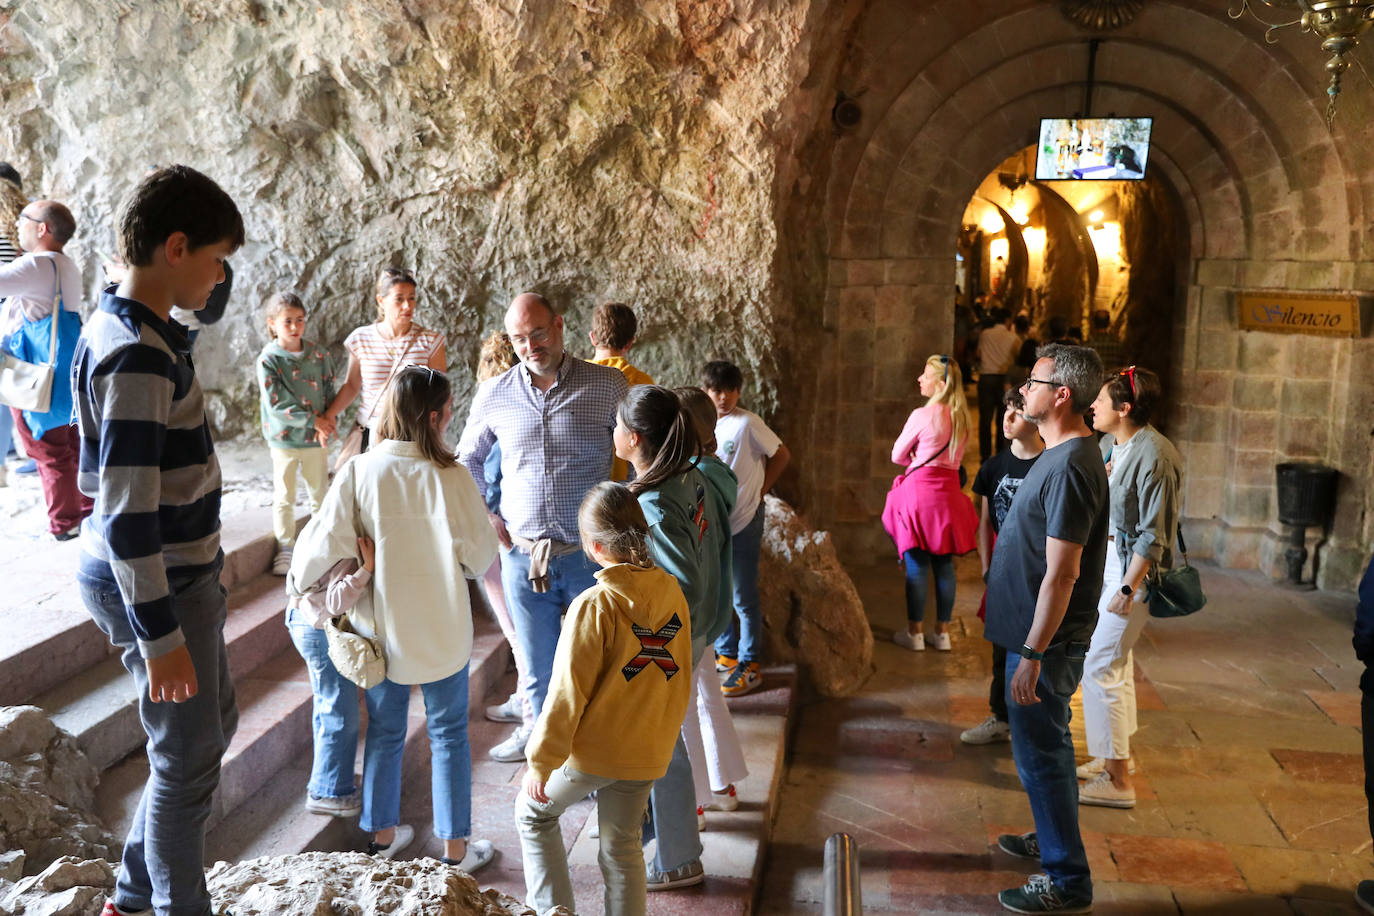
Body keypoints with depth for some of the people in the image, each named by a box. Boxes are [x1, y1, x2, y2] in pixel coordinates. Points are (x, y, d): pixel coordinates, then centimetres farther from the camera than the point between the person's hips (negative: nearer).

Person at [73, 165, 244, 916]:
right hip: (157, 585, -10)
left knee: (209, 727, 23)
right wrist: (160, 636, -22)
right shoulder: (139, 355, -24)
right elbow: (126, 514, -26)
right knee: (188, 758, 7)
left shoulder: (122, 328, 7)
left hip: (175, 571, 10)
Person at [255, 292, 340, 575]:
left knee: (321, 493, 13)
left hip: (316, 438, 3)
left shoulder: (317, 354, -1)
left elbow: (329, 390, 6)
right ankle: (286, 548, 20)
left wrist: (327, 421, -10)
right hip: (284, 439, -3)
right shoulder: (268, 360, -12)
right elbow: (275, 405, -16)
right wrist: (313, 420, -18)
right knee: (284, 497, 7)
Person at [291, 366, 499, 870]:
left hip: (379, 627, 2)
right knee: (448, 735, 14)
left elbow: (325, 547, -16)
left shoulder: (357, 473, -13)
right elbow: (479, 556, -11)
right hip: (442, 630, -2)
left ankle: (382, 835, 36)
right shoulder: (451, 477, -17)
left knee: (384, 732, 21)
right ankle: (455, 848, 23)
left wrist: (299, 581, 4)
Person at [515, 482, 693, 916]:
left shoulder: (594, 605, -22)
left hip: (592, 750, -5)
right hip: (648, 753, 5)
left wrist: (540, 763, -9)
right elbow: (681, 675, 8)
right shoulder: (672, 591, -4)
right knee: (622, 846, 20)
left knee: (533, 812, 21)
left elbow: (568, 694, -19)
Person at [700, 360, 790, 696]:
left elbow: (781, 456, -3)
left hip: (743, 521, -6)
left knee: (744, 597, 0)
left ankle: (749, 665, 10)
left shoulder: (748, 423, -11)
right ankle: (726, 655, 30)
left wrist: (760, 490, -2)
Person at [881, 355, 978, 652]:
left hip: (920, 491, -6)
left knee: (916, 566, 3)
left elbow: (897, 456, -4)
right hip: (949, 491, 6)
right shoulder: (961, 416, 5)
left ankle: (914, 633, 11)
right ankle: (942, 632, 19)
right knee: (945, 565, 11)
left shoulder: (922, 416, -14)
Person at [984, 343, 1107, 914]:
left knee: (1041, 753, 1)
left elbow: (1062, 573, -27)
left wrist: (1032, 655, -24)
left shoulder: (1070, 468, -24)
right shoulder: (1061, 454, 8)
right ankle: (1053, 840, 41)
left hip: (1046, 640, -10)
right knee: (1047, 746, 23)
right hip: (1036, 632, 10)